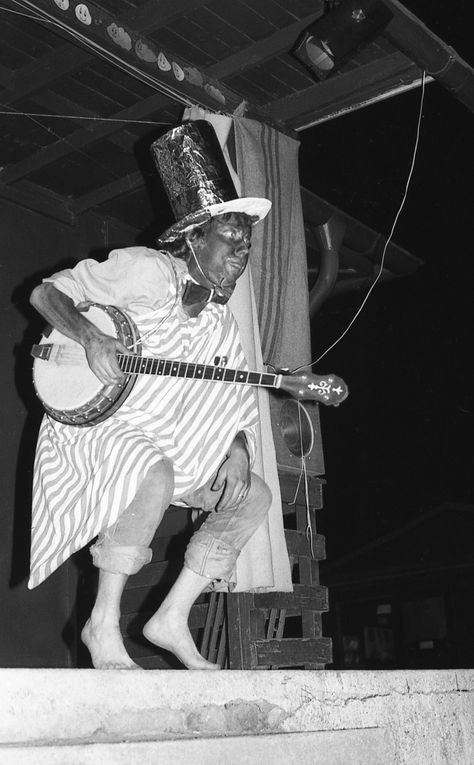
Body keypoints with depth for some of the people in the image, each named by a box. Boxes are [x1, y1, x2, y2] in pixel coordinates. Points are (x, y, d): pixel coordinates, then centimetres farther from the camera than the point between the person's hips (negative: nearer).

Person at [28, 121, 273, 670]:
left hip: (164, 441, 8)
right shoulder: (147, 271, -13)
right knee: (156, 477, -38)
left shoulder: (220, 321, 9)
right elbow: (45, 293, -13)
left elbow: (237, 401, 11)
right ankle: (103, 626, -25)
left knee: (253, 496, 1)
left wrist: (237, 449, -10)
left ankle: (172, 619, -1)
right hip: (90, 420, -8)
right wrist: (90, 338, -31)